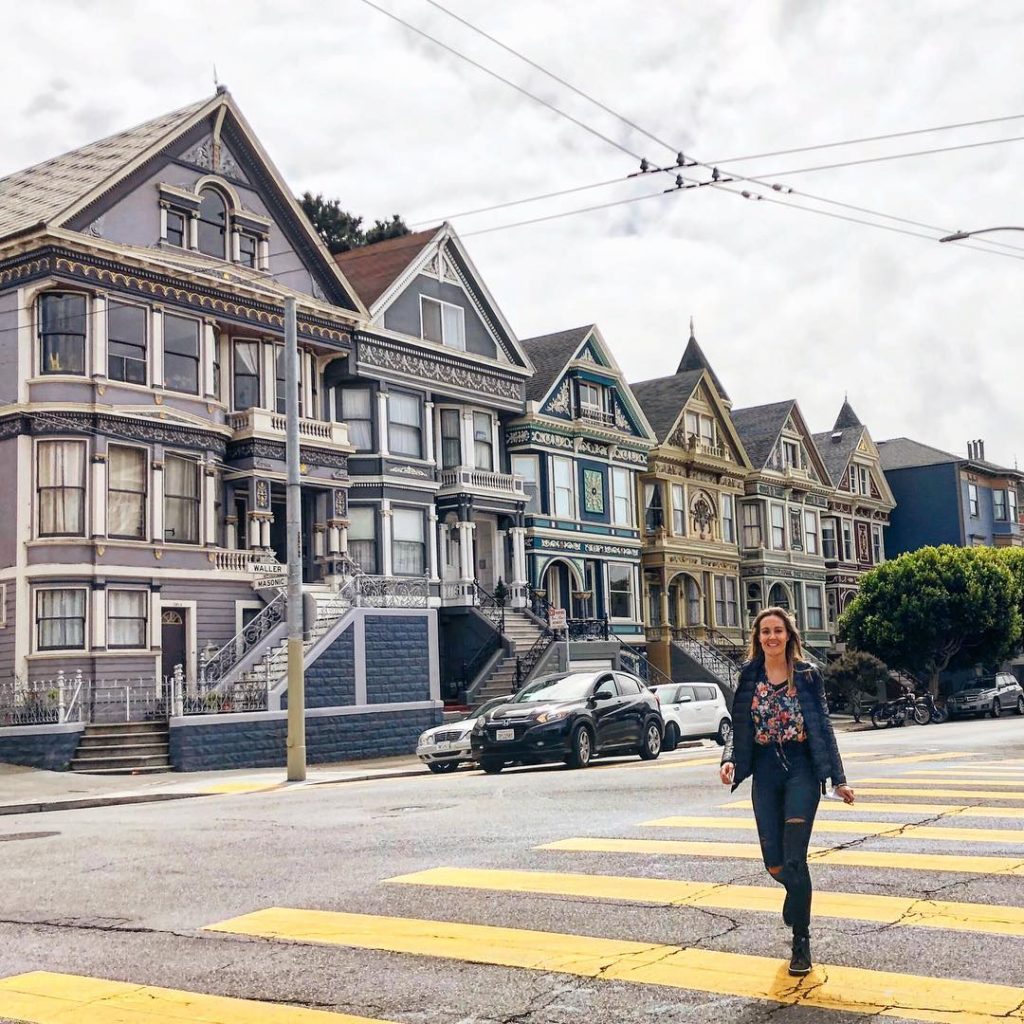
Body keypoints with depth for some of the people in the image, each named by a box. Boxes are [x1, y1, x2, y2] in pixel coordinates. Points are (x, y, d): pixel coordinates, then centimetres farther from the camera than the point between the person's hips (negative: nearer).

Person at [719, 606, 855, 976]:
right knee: (774, 864, 4)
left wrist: (838, 778, 0)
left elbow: (823, 727, 2)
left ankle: (801, 942, 5)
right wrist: (730, 760, -11)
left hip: (801, 770, -2)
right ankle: (798, 897, 40)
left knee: (794, 860, -9)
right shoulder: (749, 677, 5)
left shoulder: (807, 674, 0)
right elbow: (739, 728, 7)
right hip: (765, 773, 2)